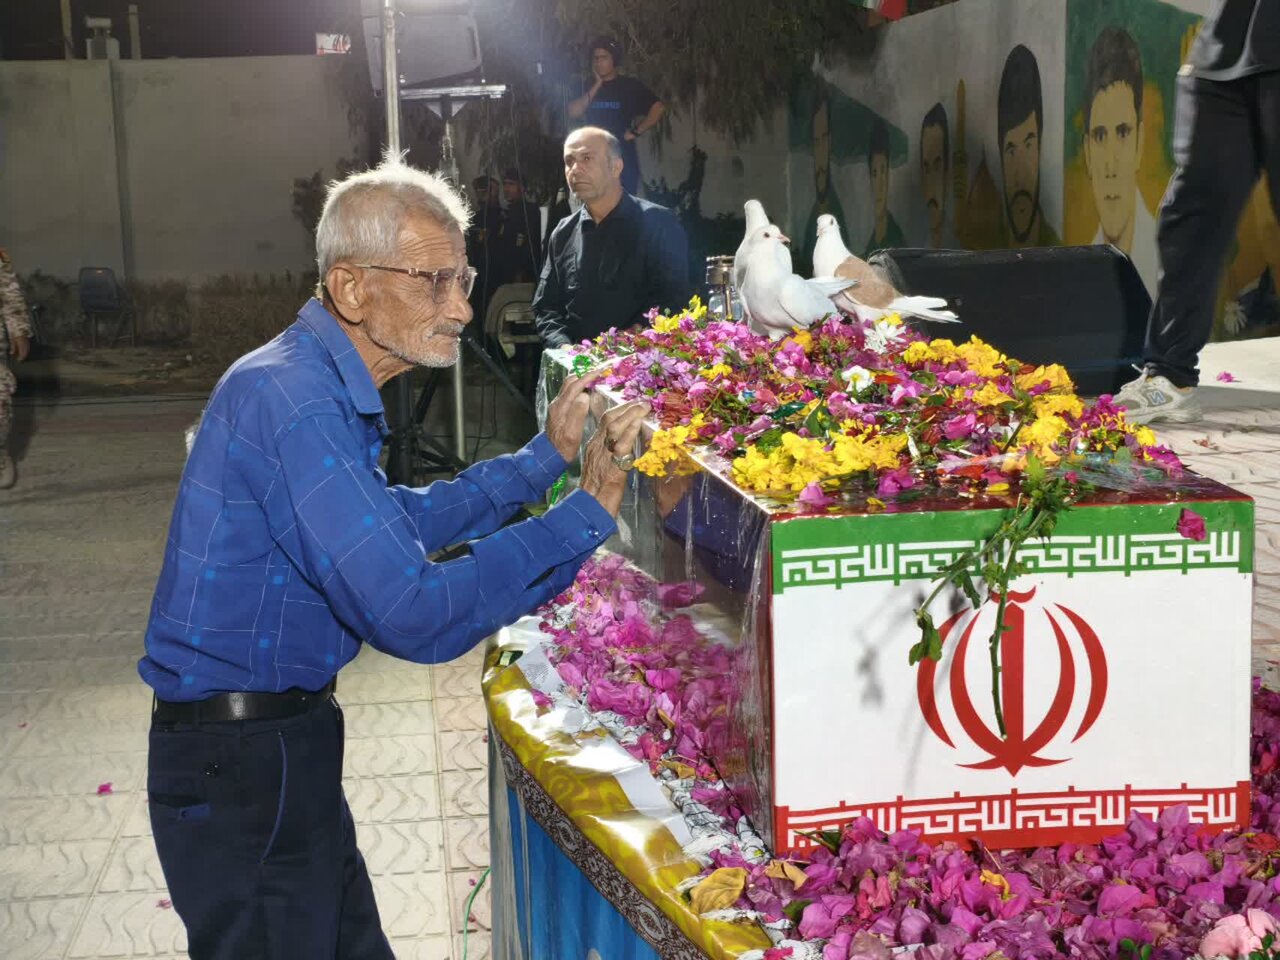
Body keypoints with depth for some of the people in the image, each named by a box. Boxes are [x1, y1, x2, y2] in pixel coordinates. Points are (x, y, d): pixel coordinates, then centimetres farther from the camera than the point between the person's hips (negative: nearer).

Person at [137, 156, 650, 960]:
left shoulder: (318, 384, 8)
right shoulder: (294, 401, -25)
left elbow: (398, 521, 21)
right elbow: (415, 616, -30)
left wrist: (545, 455, 15)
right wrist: (586, 515, -21)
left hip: (285, 741, 10)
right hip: (243, 767, -10)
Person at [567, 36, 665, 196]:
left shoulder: (629, 86, 2)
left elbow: (659, 108, -6)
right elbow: (573, 113, -4)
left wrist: (636, 132, -9)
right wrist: (597, 85, -4)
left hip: (622, 159, -3)